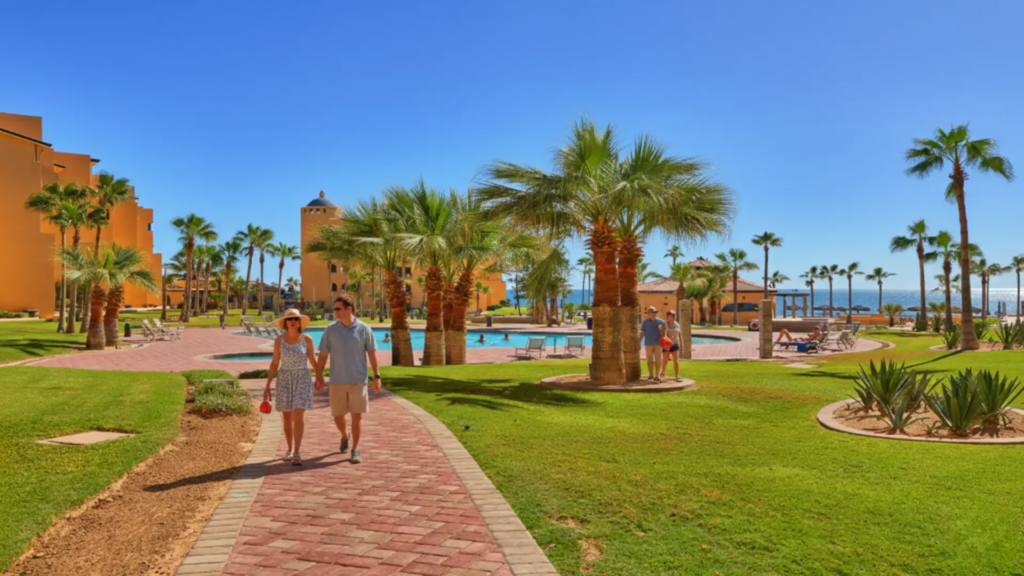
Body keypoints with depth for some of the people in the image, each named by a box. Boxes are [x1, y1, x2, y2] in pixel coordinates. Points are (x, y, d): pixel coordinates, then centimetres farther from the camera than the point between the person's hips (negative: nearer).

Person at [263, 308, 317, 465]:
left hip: (302, 379, -2)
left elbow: (312, 360, 6)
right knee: (287, 418, 10)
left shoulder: (307, 339, -6)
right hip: (285, 380, 2)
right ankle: (290, 450, 27)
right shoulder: (279, 340, -2)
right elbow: (274, 363, 2)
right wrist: (267, 386, -1)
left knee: (298, 417, -12)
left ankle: (296, 453, -10)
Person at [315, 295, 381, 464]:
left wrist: (376, 376, -2)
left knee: (357, 416, -3)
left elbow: (372, 353, 0)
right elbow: (323, 355, 1)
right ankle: (345, 435, 41)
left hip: (358, 380, -2)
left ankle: (355, 451, 7)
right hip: (337, 381, 2)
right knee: (337, 416, 9)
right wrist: (319, 377, -7)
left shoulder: (364, 329, -4)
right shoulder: (330, 329, -1)